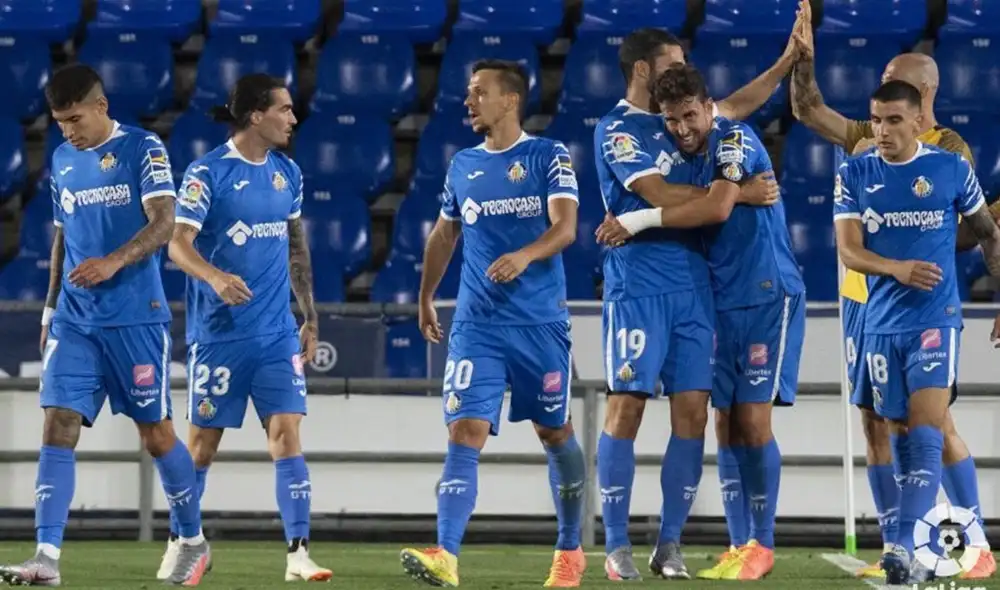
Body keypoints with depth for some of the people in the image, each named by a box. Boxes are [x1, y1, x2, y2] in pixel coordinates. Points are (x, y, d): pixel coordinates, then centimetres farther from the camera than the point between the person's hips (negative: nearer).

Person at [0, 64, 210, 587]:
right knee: (58, 428, -8)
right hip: (74, 321, 5)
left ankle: (193, 543, 22)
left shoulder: (143, 149, -5)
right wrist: (50, 310, 20)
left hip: (136, 318, -5)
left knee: (156, 433, 3)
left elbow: (163, 223, -16)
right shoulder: (62, 161, 13)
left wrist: (114, 262, -31)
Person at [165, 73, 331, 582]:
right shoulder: (208, 172, -9)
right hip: (219, 331, -4)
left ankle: (298, 554, -9)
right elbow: (178, 243, -16)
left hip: (277, 332, 4)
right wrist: (216, 277, -34)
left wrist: (309, 316, 18)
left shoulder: (287, 172, 9)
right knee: (204, 440, 5)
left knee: (286, 433, -7)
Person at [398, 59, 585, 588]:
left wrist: (525, 255, -32)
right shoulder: (463, 165, 12)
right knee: (465, 433, -12)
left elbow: (565, 227, -14)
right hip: (475, 324, 3)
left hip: (541, 324, -2)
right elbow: (443, 235, 25)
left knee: (555, 433, 10)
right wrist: (425, 299, 27)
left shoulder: (548, 157, -2)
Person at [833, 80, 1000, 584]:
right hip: (882, 324, 3)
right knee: (901, 437, 9)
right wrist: (898, 269, -24)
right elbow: (848, 250, -6)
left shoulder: (951, 169, -2)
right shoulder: (854, 175, 2)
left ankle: (904, 547, -23)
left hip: (935, 320, -3)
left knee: (926, 435, -15)